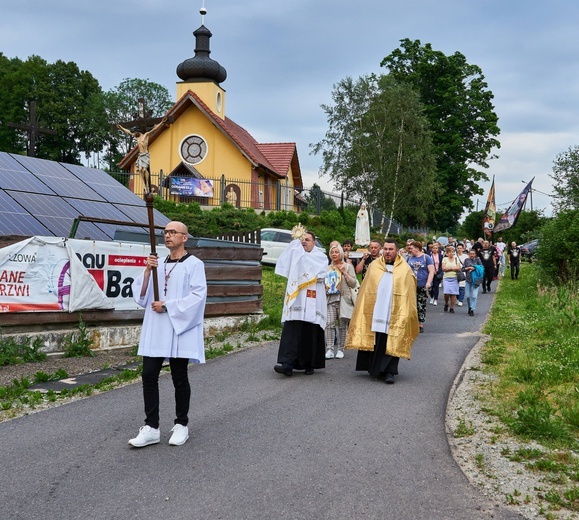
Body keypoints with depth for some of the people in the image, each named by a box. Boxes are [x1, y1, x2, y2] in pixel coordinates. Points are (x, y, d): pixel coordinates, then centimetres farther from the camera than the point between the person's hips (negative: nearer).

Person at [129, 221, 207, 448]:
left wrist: (167, 306, -15)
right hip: (154, 330, 5)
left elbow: (197, 296, -14)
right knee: (149, 376, -1)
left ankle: (181, 425, 18)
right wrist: (147, 271, -10)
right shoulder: (157, 264, 13)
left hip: (179, 329, -5)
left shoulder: (194, 264, -3)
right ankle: (151, 427, 6)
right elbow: (140, 294, 6)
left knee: (179, 379, 4)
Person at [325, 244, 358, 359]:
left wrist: (344, 272, -8)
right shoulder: (328, 268, 17)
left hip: (343, 299, -2)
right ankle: (329, 349, -14)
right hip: (330, 299, 2)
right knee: (329, 323, -11)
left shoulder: (347, 266, 5)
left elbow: (354, 284, -2)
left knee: (342, 325, 0)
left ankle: (340, 349, 7)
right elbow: (324, 283, 28)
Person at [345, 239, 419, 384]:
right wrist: (362, 309, 2)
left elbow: (409, 295, 3)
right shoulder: (374, 266, 9)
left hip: (394, 314, -2)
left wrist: (407, 315, -4)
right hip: (374, 312, 2)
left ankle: (389, 371, 1)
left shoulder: (405, 270, 4)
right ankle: (375, 368, 18)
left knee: (392, 344, -2)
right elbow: (365, 290, 9)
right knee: (375, 342, 6)